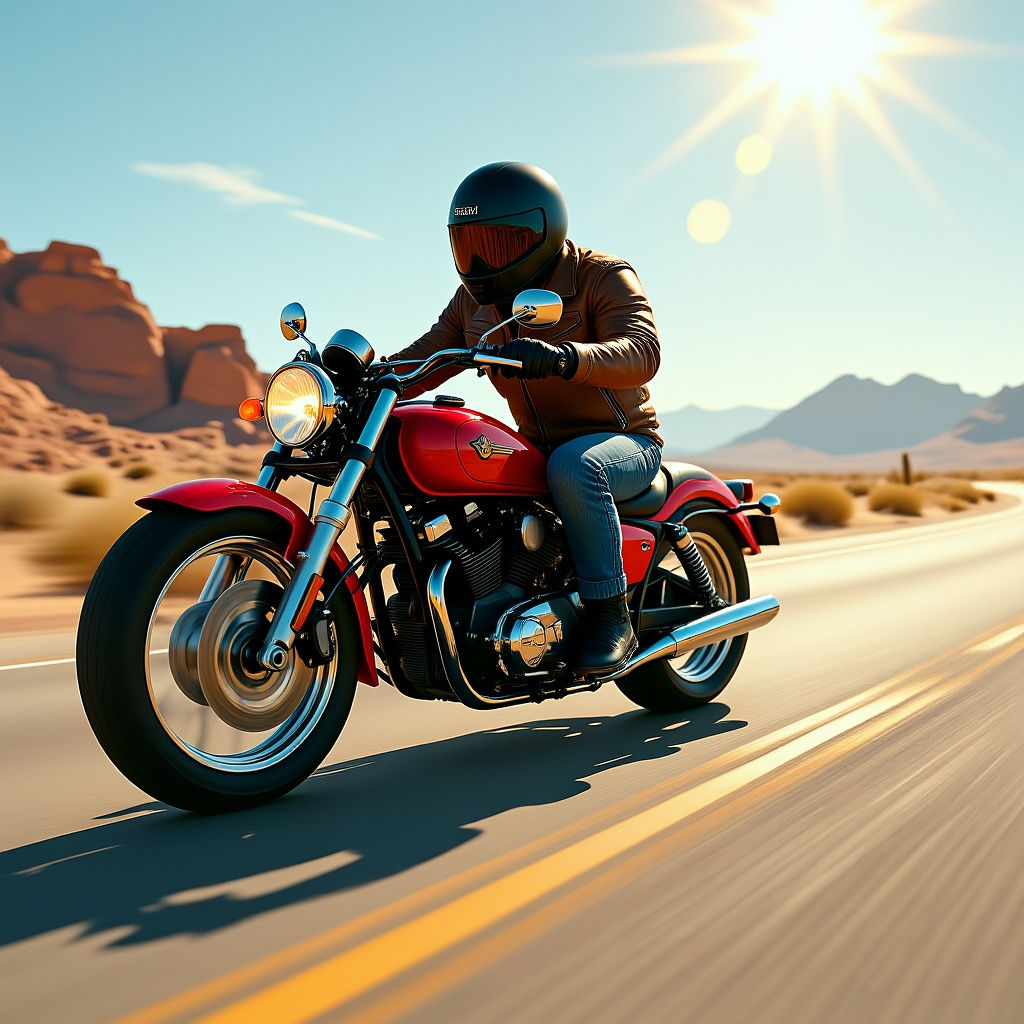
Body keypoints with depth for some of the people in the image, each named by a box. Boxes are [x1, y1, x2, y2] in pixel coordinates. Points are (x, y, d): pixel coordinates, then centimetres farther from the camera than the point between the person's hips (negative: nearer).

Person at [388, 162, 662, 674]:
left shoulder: (604, 276, -11)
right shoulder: (475, 298, 8)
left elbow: (641, 351, -29)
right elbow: (426, 355, 2)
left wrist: (561, 357, -48)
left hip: (623, 442, -6)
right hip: (537, 449, 6)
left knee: (573, 467, -39)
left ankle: (612, 616, -25)